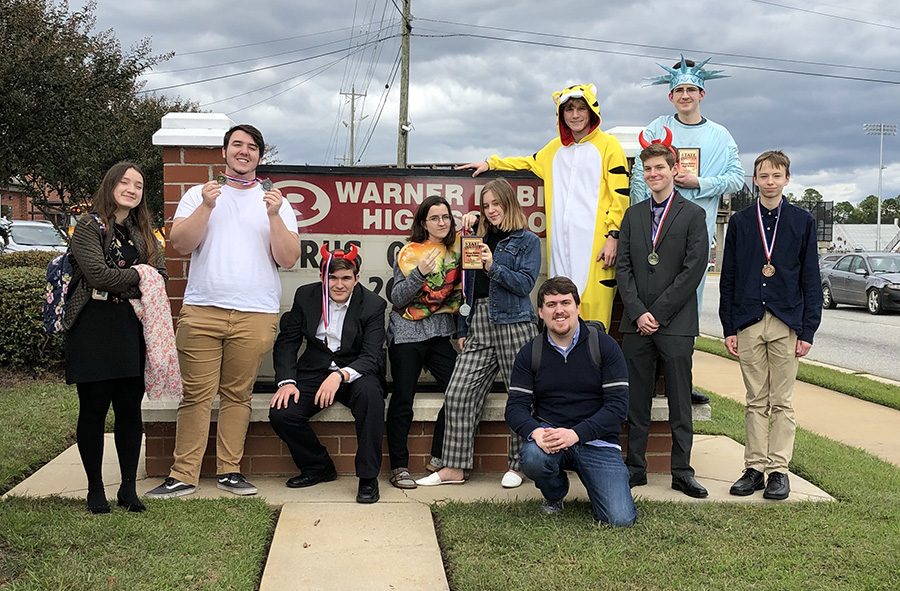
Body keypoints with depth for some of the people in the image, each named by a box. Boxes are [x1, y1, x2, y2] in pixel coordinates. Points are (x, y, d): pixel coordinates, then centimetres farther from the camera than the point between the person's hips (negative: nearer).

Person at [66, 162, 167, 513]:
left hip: (132, 329, 5)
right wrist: (138, 276, -3)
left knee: (130, 410, 6)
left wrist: (119, 285, -12)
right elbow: (98, 274, -15)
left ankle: (128, 488, 16)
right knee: (93, 409, 3)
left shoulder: (143, 233, 16)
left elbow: (160, 273, 4)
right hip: (93, 329, -5)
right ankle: (95, 489, 14)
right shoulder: (89, 226, -2)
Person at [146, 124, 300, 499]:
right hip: (202, 311, 0)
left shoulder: (274, 201, 12)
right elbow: (180, 244, 0)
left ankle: (229, 470, 13)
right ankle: (183, 475, 4)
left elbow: (288, 259, 2)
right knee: (196, 394, -1)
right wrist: (207, 207, -10)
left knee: (237, 395, 5)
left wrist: (274, 216, -9)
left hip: (256, 314, 0)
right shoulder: (199, 194, 13)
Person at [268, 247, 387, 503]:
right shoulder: (305, 296, 1)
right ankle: (318, 467, 6)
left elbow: (372, 356, -16)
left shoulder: (373, 304, -9)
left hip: (355, 373, -3)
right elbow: (287, 341, 3)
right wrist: (287, 381, -14)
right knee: (280, 413, -21)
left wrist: (340, 375, -35)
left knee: (370, 393, -36)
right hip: (315, 371, 3)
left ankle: (368, 478, -23)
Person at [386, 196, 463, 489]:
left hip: (442, 332, 4)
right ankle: (399, 467, 7)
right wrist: (420, 273, -18)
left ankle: (439, 460, 10)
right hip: (408, 334, -4)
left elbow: (460, 292, 14)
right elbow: (397, 299, -7)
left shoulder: (456, 249, 7)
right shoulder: (409, 253, -3)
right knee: (402, 401, -2)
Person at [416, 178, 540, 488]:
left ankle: (517, 466, 13)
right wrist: (463, 331, 17)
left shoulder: (527, 240, 5)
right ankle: (454, 468, 3)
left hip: (514, 325, -5)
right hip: (479, 326, 5)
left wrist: (493, 266, -16)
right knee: (457, 395, -3)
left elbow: (526, 284, -7)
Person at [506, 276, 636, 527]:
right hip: (549, 437, 2)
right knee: (532, 457, -34)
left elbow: (617, 405, -8)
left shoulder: (604, 346, -2)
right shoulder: (530, 353, 4)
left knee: (621, 520, -18)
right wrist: (536, 431, -24)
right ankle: (554, 496, 3)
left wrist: (576, 433, -22)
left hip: (597, 440, -1)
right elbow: (516, 406, -1)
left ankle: (595, 485, 19)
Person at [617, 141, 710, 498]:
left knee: (680, 403, 3)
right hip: (636, 322, 4)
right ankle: (635, 467, 16)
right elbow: (623, 267, 7)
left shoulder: (693, 215, 0)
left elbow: (693, 270, -7)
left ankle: (682, 472, 12)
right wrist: (638, 312, -6)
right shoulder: (633, 215, 12)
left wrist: (658, 313, -10)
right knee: (636, 401, 7)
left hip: (676, 323, -3)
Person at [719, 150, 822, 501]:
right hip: (748, 324, 1)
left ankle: (778, 470, 11)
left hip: (786, 323, -1)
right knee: (755, 402, 8)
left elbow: (811, 280, 4)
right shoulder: (740, 222, 7)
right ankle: (754, 468, 14)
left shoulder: (802, 222, 4)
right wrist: (729, 328, 3)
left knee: (782, 403, 4)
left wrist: (808, 331, -2)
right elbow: (728, 278, 7)